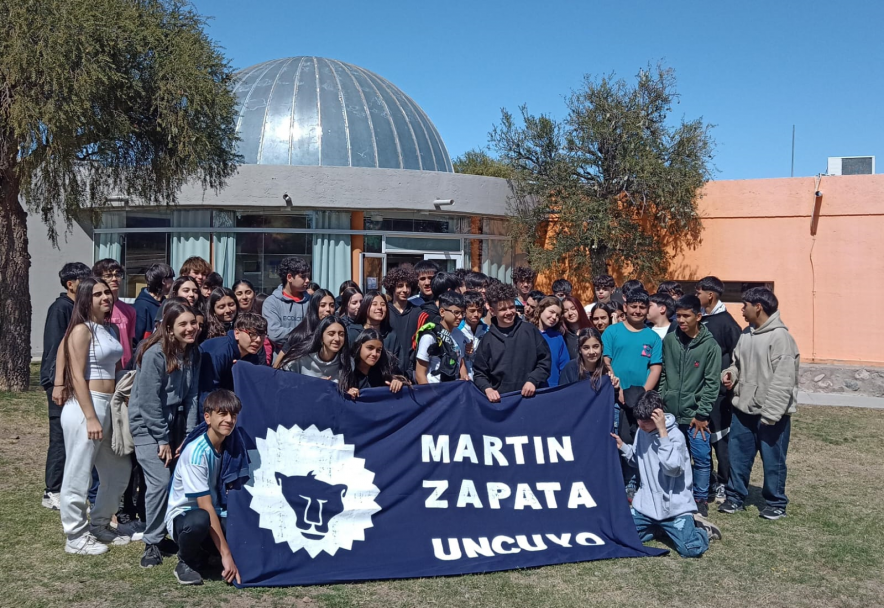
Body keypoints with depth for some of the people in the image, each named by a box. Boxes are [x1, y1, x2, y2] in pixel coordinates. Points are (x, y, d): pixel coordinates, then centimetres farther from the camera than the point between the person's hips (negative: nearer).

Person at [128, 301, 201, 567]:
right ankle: (152, 543, 1)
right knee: (160, 481, -14)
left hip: (174, 422, 6)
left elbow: (191, 395, 4)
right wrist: (163, 440, -14)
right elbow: (149, 401, -18)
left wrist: (188, 435, -2)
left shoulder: (193, 353, 1)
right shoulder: (155, 354, -19)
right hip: (147, 424, -6)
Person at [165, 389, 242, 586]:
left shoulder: (231, 445, -2)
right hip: (183, 516, -6)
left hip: (216, 515, 6)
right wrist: (226, 554, -27)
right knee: (199, 520, -41)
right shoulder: (196, 452, -23)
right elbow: (205, 507, -25)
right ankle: (187, 563, -7)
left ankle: (205, 551, 8)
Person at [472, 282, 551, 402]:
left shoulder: (530, 330, 2)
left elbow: (545, 360, 4)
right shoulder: (488, 339, 3)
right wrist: (487, 389, -12)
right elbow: (479, 373, 6)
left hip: (530, 397, 0)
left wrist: (533, 380, -10)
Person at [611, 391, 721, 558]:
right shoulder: (642, 432, 4)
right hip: (646, 503, 6)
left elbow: (672, 467, -32)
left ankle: (702, 529, 14)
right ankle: (659, 527, 19)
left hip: (674, 505, -6)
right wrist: (622, 447, -2)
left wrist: (662, 431, -31)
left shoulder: (675, 436, -16)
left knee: (691, 549, -22)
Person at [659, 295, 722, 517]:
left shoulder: (710, 345, -5)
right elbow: (663, 374, 9)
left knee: (702, 458, 3)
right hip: (670, 414, 3)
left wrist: (702, 414, -10)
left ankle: (700, 499, 19)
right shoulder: (669, 340, 4)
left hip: (695, 415, -3)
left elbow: (712, 383, -7)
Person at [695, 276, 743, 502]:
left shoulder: (726, 322, -11)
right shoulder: (700, 320, 10)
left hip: (718, 390, -7)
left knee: (720, 437, 2)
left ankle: (724, 484, 12)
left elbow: (737, 356, -14)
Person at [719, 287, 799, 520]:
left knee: (773, 460, 6)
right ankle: (735, 497, 28)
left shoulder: (780, 337, -17)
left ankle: (776, 503, 22)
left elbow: (783, 380, -21)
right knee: (738, 455, 14)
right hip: (743, 408, 8)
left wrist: (770, 414, -22)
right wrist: (730, 374, 0)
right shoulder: (746, 335, 9)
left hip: (771, 413, -7)